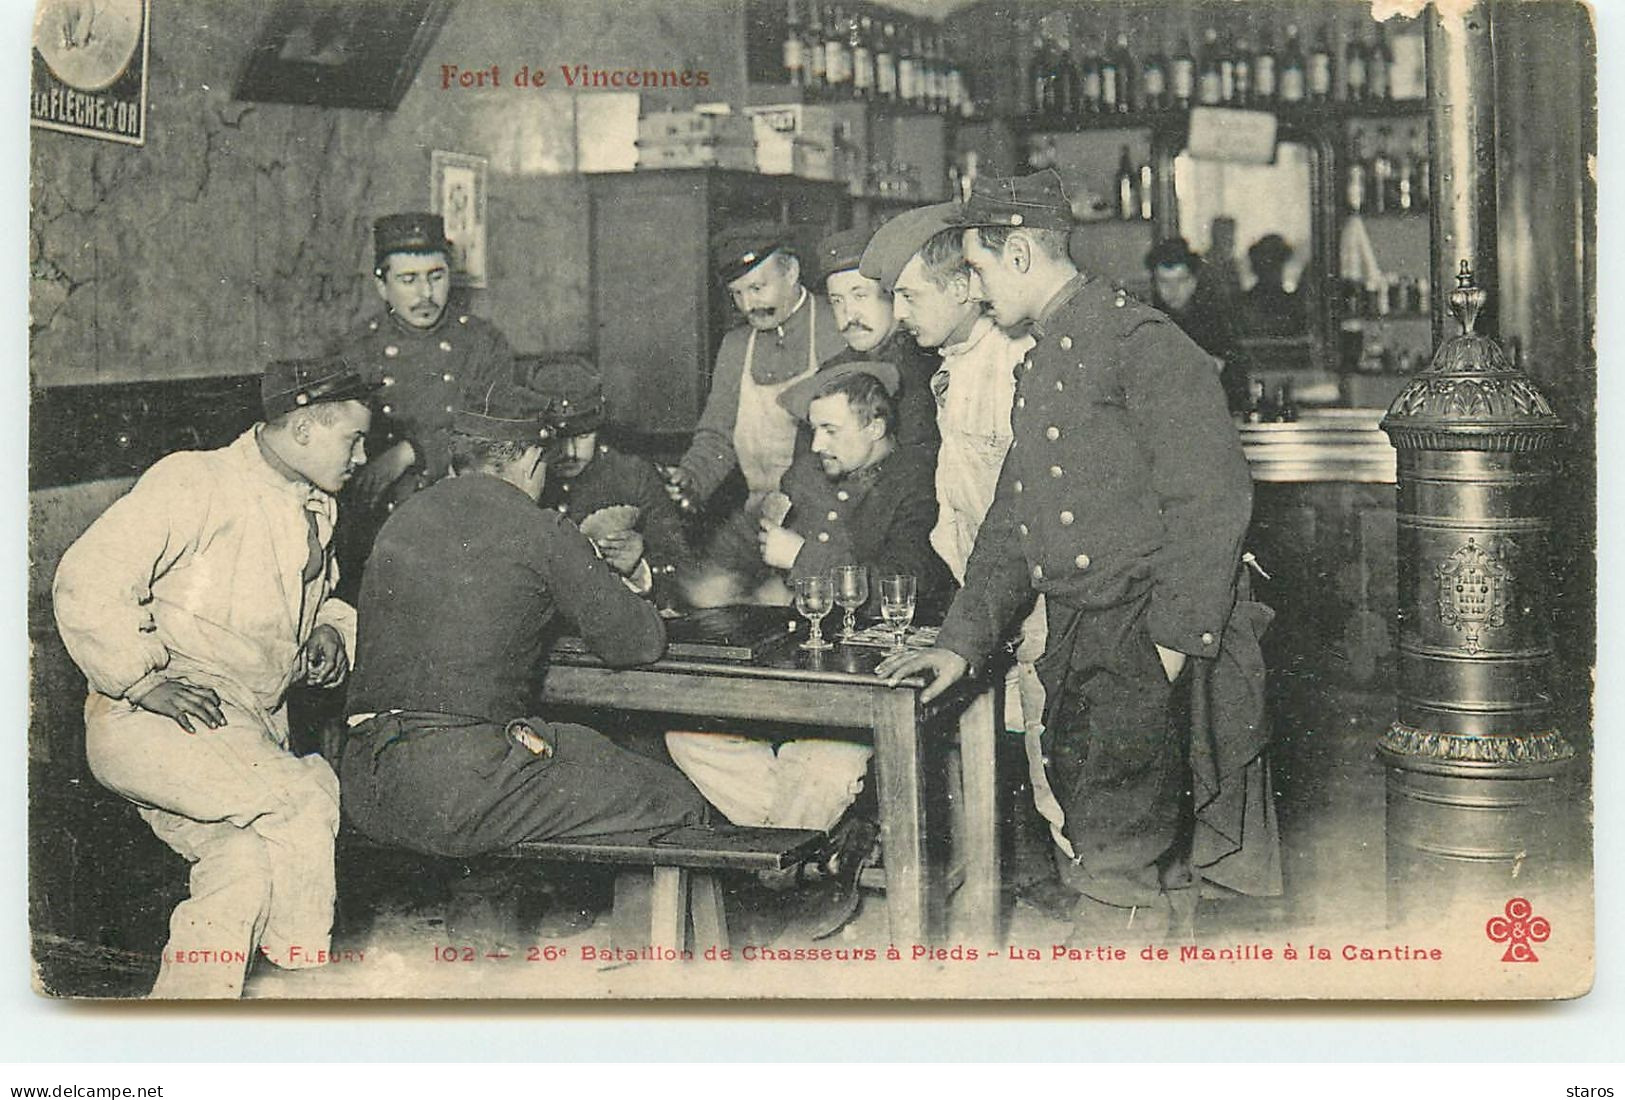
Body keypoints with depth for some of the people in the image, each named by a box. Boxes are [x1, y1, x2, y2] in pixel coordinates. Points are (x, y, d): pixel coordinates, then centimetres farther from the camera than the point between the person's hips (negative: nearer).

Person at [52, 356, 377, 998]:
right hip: (148, 723, -7)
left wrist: (329, 629, 13)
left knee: (248, 862, -20)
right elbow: (86, 583, -13)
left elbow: (317, 601, 37)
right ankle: (299, 972, -11)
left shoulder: (315, 512, 19)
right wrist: (145, 678, -17)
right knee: (304, 798, -26)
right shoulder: (196, 483, -7)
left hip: (250, 731, 7)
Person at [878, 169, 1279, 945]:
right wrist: (963, 642, 14)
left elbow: (1211, 499, -15)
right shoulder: (1038, 366, 21)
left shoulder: (1140, 343, -9)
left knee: (1121, 867, -10)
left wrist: (1173, 642, -17)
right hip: (1074, 647, 9)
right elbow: (1012, 523, 22)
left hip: (1147, 646, -9)